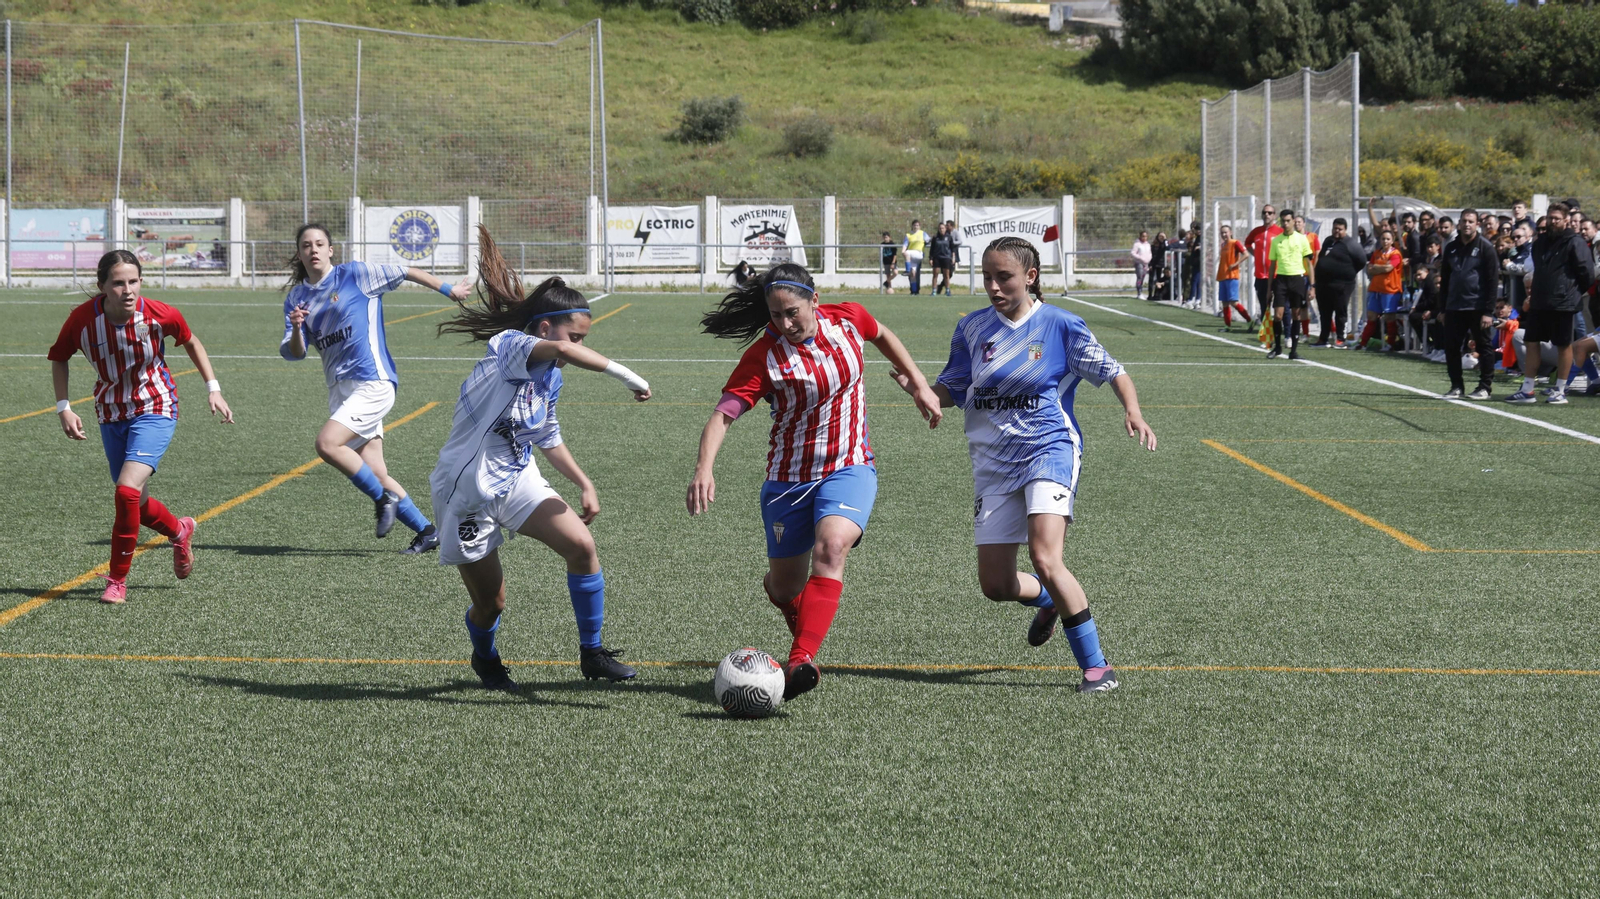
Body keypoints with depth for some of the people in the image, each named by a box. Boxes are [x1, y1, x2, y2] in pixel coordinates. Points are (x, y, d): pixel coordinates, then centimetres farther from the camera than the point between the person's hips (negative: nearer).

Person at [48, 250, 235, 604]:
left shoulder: (161, 315, -20)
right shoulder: (83, 319, -18)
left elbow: (191, 343, 3)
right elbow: (59, 358, 2)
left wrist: (213, 389, 0)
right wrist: (63, 407, -7)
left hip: (155, 410, -3)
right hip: (111, 413, 3)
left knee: (127, 490, -21)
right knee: (135, 503, 11)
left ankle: (117, 580, -5)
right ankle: (180, 531, 46)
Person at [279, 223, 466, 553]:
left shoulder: (354, 275, -3)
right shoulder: (296, 299, 12)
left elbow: (407, 273, 4)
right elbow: (293, 353, 5)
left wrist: (448, 290, 12)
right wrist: (296, 329, -16)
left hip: (372, 382, -6)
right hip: (339, 388, 6)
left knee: (327, 444, -23)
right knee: (375, 474, 2)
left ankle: (383, 498, -6)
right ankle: (427, 532, 12)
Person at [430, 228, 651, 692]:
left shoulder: (550, 378, 5)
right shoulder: (508, 347, -20)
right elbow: (562, 351, -42)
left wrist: (584, 484, 14)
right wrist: (626, 375, -38)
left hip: (517, 481, 7)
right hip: (468, 492, -7)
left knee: (581, 545, -14)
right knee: (490, 603, 2)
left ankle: (591, 654, 0)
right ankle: (485, 659, 38)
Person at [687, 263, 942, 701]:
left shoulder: (847, 319, -5)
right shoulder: (764, 355, -15)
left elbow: (883, 336, 19)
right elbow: (723, 414, -24)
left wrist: (919, 385, 17)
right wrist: (703, 470, -39)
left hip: (849, 468, 0)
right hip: (789, 479, 0)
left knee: (831, 546, -29)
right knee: (785, 589, 8)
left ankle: (802, 660, -38)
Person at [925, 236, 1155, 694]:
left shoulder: (1059, 325, -5)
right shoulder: (972, 329, 6)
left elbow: (1112, 372, 2)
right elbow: (951, 391, 13)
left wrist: (1133, 413, -17)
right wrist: (916, 387, -9)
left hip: (1049, 449, -5)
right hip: (993, 462, 5)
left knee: (1046, 560, -25)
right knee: (995, 584, 4)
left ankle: (1096, 665, -14)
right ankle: (1048, 602, 40)